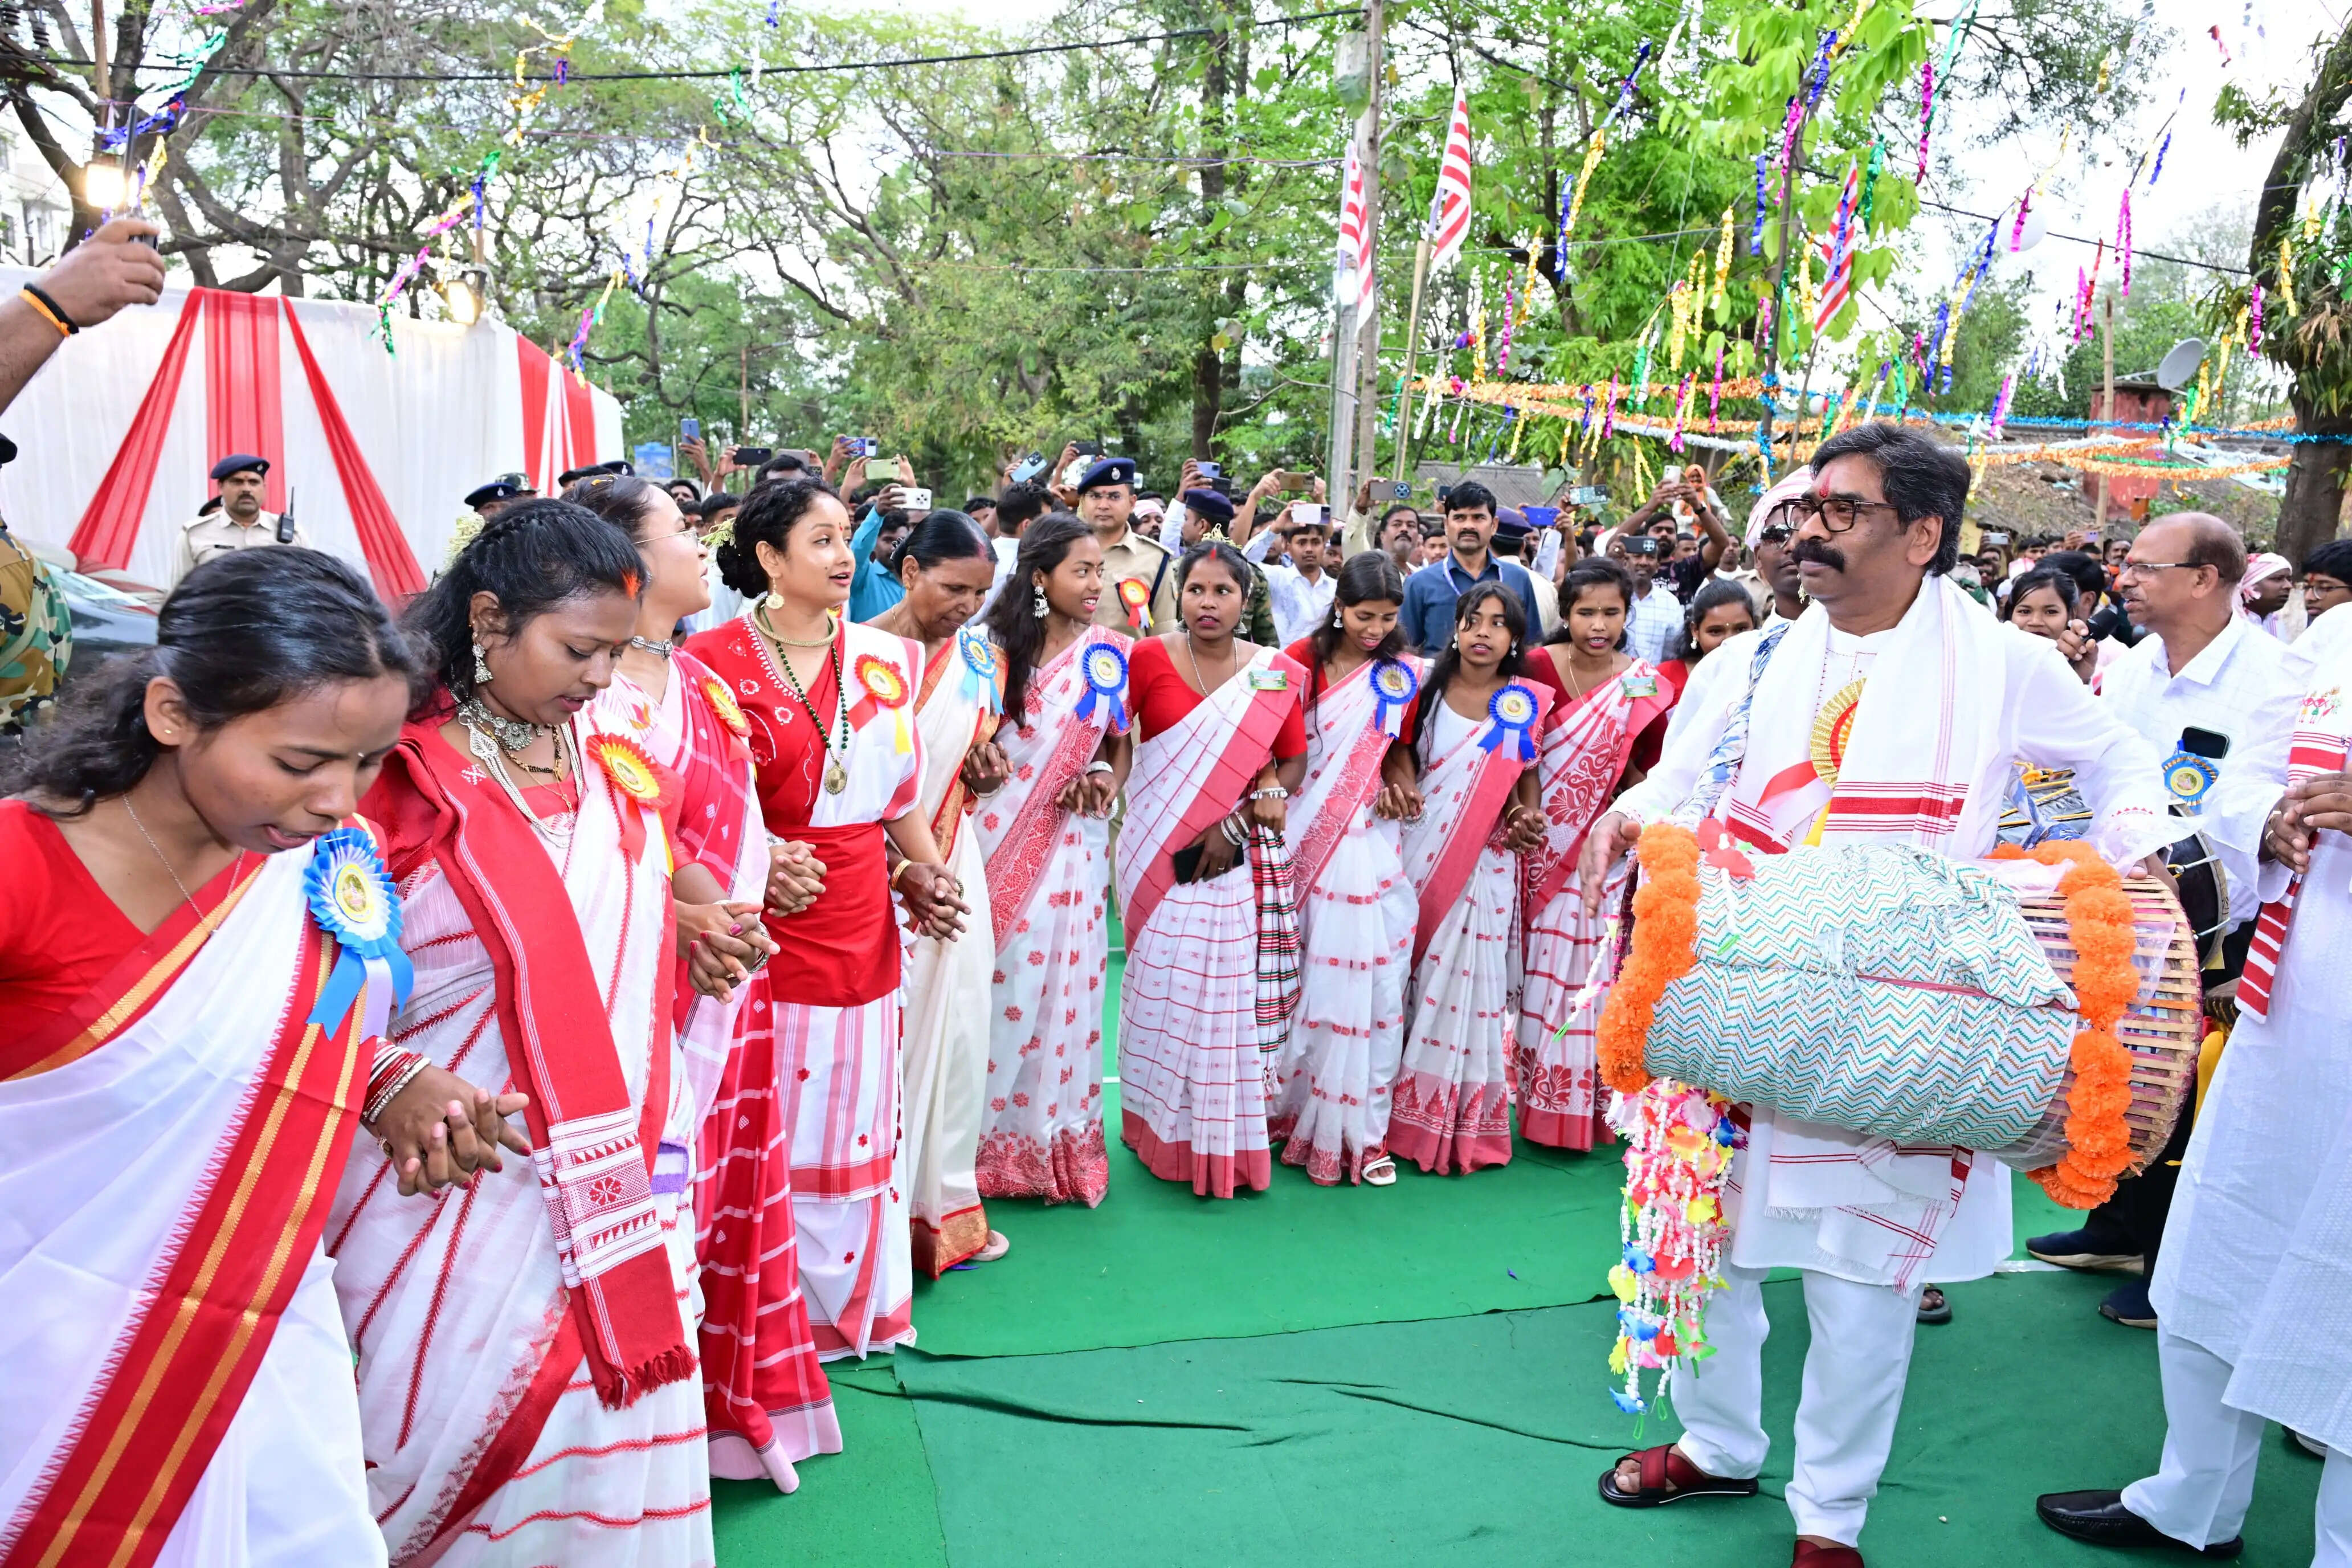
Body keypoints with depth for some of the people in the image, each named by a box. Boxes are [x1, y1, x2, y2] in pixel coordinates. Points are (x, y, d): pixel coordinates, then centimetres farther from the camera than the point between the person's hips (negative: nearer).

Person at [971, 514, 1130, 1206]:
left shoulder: (1110, 651, 3)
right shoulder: (998, 645, -3)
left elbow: (1121, 742, 11)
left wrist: (1107, 780, -7)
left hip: (1070, 839, 2)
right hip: (999, 835, -2)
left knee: (1063, 983, 6)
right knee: (998, 982, 5)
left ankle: (1055, 1139, 22)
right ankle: (986, 1137, 20)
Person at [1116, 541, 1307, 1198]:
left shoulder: (1277, 674, 5)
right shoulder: (1149, 658, -1)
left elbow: (1295, 762, 7)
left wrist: (1237, 823, -6)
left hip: (1244, 856, 1)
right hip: (1161, 852, -1)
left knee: (1236, 988, 0)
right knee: (1166, 985, 1)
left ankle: (1231, 1137, 16)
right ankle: (1166, 1131, 18)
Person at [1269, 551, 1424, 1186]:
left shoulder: (1403, 675, 4)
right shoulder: (1302, 659, -1)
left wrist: (1401, 789, -4)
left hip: (1366, 844, 1)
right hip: (1300, 839, -1)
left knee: (1368, 983, 1)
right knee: (1293, 978, 6)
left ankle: (1357, 1128, 12)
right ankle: (1288, 1107, 23)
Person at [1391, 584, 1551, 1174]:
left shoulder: (1527, 704, 1)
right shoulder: (1429, 690, 5)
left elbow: (1528, 778, 5)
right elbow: (1402, 757, 9)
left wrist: (1526, 818, -13)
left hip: (1483, 864, -1)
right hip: (1417, 853, 2)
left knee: (1467, 983, 1)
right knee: (1408, 976, 6)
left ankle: (1463, 1123, 14)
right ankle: (1405, 1113, 20)